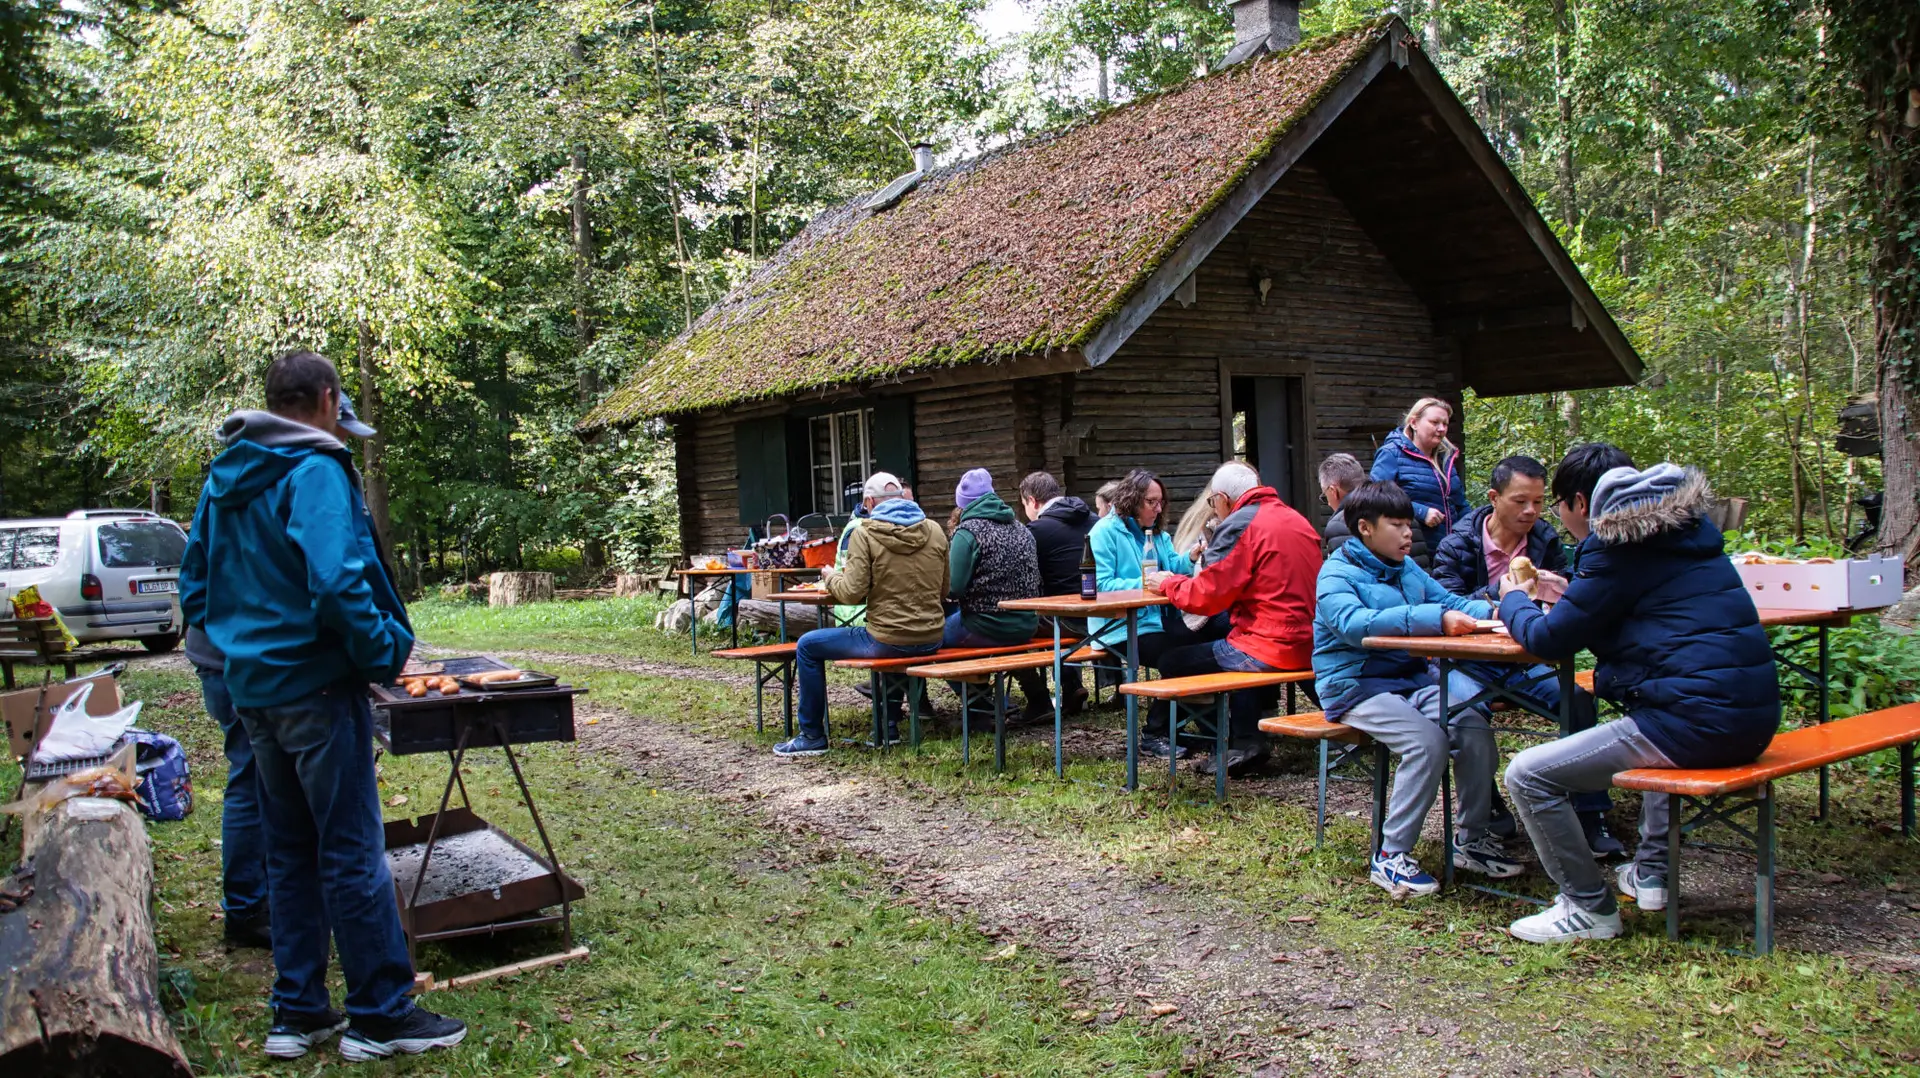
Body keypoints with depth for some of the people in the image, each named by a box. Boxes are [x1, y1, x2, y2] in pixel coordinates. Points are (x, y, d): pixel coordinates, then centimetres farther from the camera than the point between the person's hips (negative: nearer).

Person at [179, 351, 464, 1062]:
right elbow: (336, 584, -26)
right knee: (352, 851, -1)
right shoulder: (314, 470, -15)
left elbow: (194, 584, 18)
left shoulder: (223, 479, 12)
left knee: (290, 853, 15)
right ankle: (379, 1014, 7)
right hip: (315, 687, -8)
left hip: (252, 689, 8)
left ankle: (297, 1014, 21)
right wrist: (385, 650, -14)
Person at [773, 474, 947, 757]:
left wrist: (831, 577, 7)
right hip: (931, 639, 6)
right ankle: (890, 723, 38)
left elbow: (852, 593, -14)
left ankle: (812, 736, 18)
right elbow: (943, 589, 10)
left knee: (807, 646, 14)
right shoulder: (934, 531, 4)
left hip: (888, 642, -6)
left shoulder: (865, 534, -9)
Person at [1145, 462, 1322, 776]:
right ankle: (1247, 738, 30)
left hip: (1272, 648, -9)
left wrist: (1167, 584, 7)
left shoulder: (1239, 526, -10)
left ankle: (1243, 742, 8)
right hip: (1310, 642, 9)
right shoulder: (1296, 519, 16)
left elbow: (1205, 597, -12)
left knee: (1172, 662, 1)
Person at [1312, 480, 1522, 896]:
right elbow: (1354, 623, -29)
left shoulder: (1407, 569, 14)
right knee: (1428, 741, -28)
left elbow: (1449, 600, 17)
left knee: (1475, 729, -15)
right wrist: (1434, 618, -38)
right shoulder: (1337, 574, -10)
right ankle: (1391, 856, -17)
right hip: (1356, 687, -7)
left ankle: (1471, 839, 4)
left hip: (1411, 679, 7)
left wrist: (1486, 611, -8)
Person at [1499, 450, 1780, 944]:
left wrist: (1513, 602, 16)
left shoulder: (1616, 547, -9)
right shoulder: (1685, 529, 17)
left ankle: (1590, 908, 4)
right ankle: (1650, 873, 38)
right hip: (1753, 714, 10)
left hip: (1699, 720, -10)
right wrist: (1568, 597, 35)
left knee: (1528, 775, -8)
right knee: (1647, 729, 43)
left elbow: (1550, 641, -3)